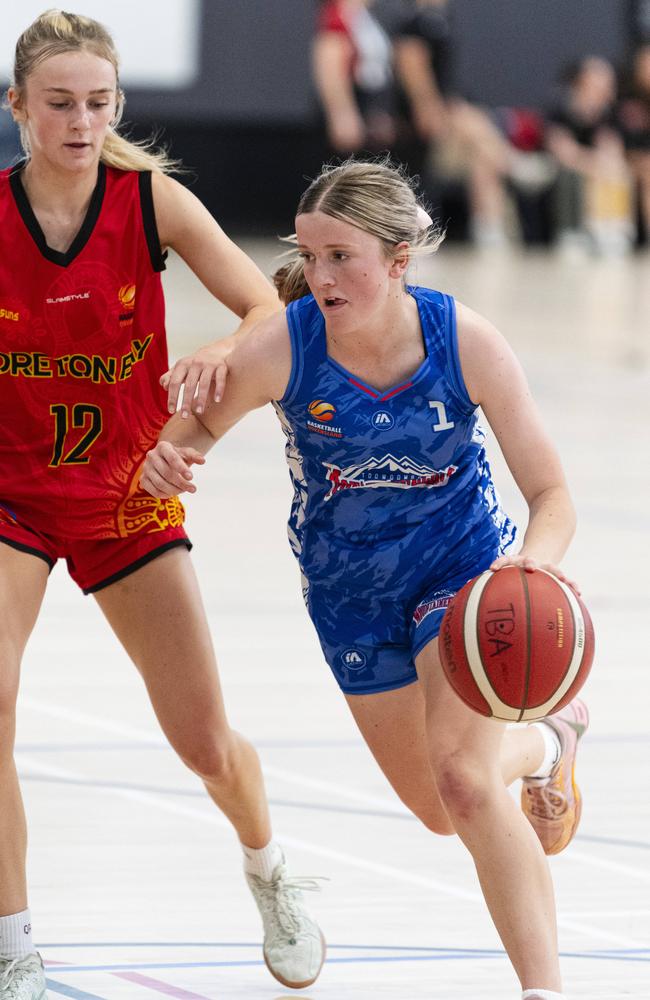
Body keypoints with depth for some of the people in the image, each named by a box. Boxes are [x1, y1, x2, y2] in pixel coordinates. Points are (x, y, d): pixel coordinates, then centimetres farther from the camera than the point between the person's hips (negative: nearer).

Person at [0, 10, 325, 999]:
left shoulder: (153, 200, -12)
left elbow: (270, 307, -13)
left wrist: (224, 354, -34)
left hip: (128, 497, 1)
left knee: (210, 747, 5)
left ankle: (270, 876, 39)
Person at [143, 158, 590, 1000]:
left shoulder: (467, 343, -25)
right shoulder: (281, 346, -25)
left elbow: (551, 495, -20)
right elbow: (201, 422, -7)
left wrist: (536, 557, -44)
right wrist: (170, 455, -32)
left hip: (462, 562, -3)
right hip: (349, 584, 3)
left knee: (462, 780, -25)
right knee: (442, 811, 16)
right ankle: (547, 742, 51)